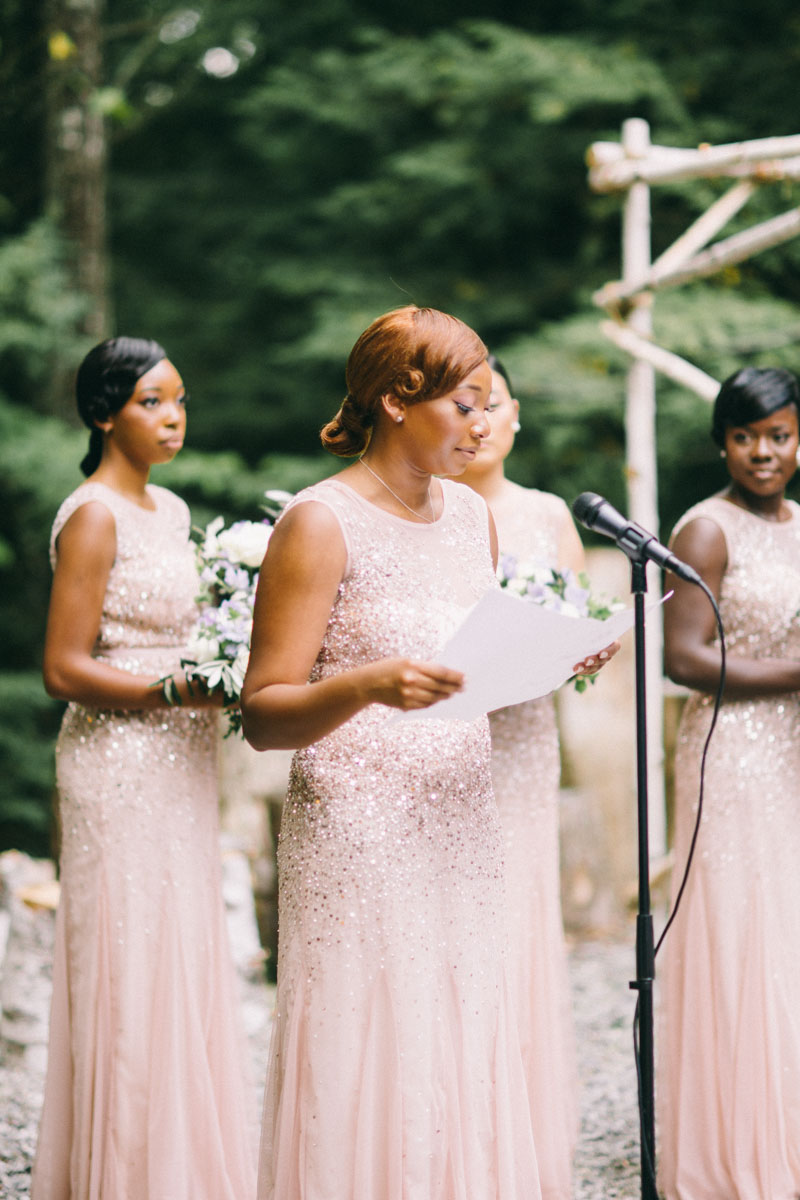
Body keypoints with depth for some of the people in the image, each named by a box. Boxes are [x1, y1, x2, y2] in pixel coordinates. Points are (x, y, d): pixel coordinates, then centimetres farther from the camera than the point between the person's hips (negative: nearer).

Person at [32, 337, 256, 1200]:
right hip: (119, 764, -8)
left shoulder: (170, 509, 14)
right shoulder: (93, 517, -12)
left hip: (177, 763, 9)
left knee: (185, 961, 11)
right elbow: (65, 670, -16)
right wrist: (178, 690, -24)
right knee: (132, 970, -4)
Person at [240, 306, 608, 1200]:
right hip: (359, 834, -6)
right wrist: (370, 684, -29)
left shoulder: (471, 514, 13)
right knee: (369, 1075, -3)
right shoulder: (320, 523, -9)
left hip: (461, 824, 7)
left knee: (460, 1054, 8)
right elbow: (263, 715, -12)